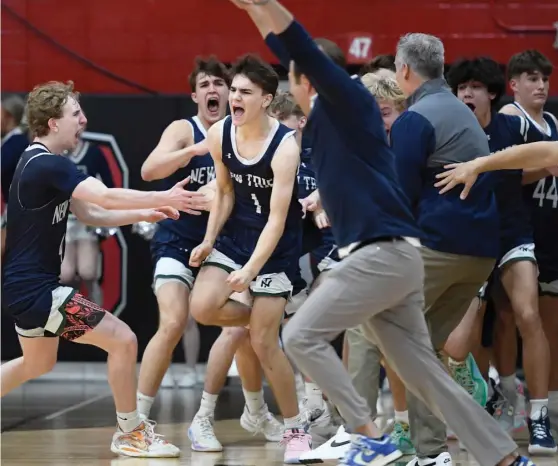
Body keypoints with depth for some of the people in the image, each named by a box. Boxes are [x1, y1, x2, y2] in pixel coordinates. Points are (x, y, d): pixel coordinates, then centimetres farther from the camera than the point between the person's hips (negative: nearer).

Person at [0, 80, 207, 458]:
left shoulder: (40, 163, 13)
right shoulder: (47, 165, -20)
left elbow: (91, 214, 16)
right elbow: (106, 197, -30)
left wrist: (146, 214, 6)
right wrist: (165, 198, -23)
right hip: (34, 288, -11)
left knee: (37, 365, 29)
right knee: (123, 339, -9)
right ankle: (130, 433, 2)